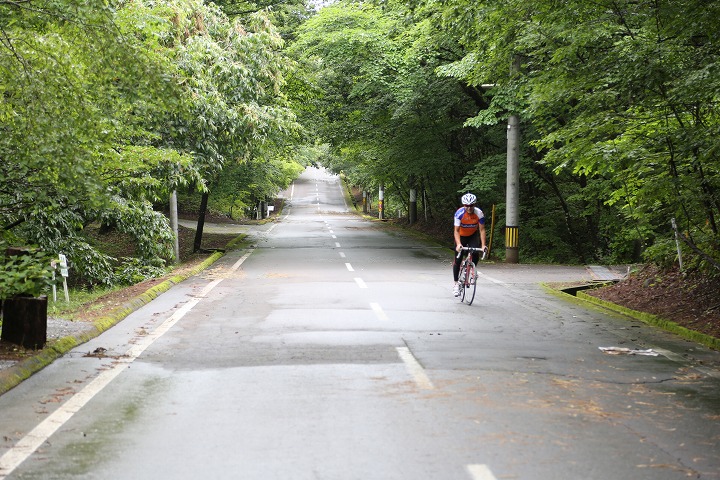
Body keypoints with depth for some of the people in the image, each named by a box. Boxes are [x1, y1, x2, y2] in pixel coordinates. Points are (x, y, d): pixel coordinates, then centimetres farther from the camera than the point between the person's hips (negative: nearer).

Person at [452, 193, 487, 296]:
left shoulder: (479, 213, -24)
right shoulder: (459, 213, -27)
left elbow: (482, 230, -21)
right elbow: (456, 230, -28)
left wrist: (483, 245, -31)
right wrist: (458, 244, -42)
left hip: (473, 235, 1)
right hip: (461, 236, -1)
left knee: (476, 253, -24)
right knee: (458, 260, -6)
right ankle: (456, 283, 5)